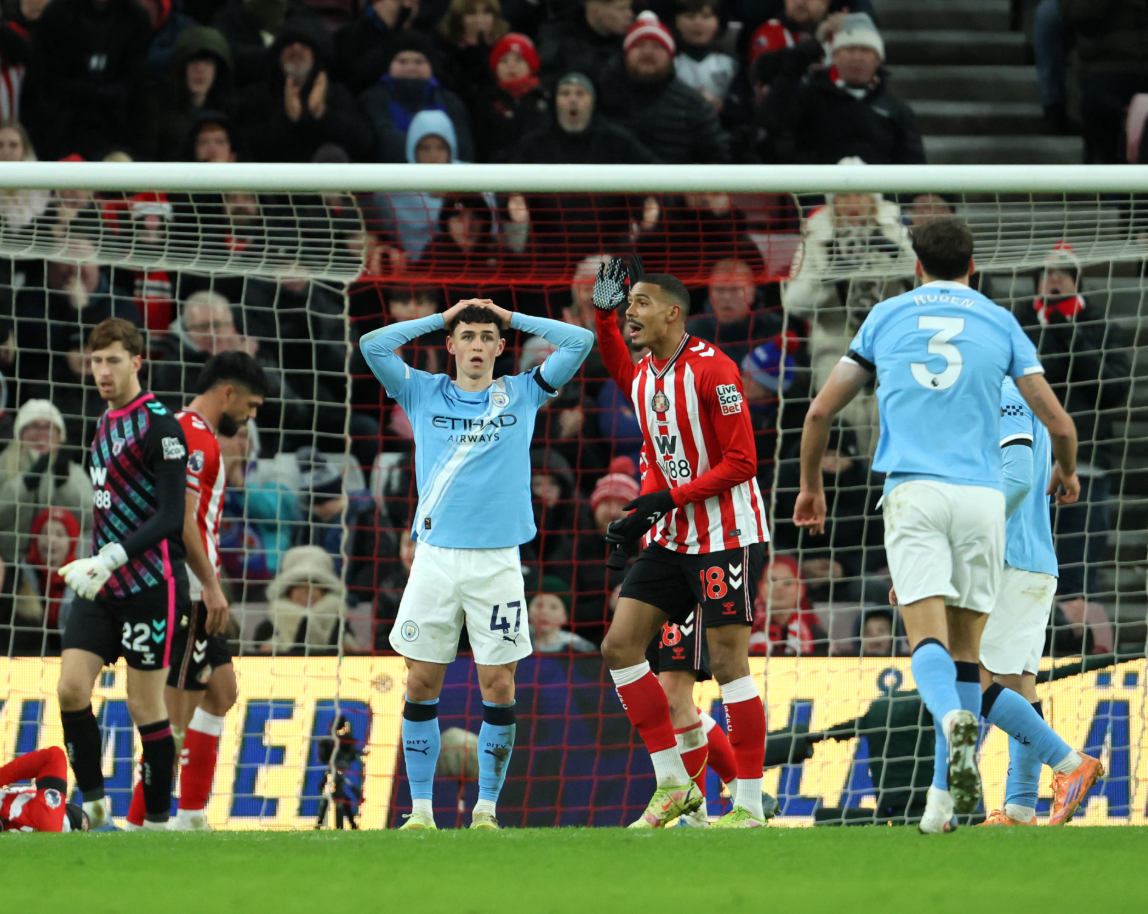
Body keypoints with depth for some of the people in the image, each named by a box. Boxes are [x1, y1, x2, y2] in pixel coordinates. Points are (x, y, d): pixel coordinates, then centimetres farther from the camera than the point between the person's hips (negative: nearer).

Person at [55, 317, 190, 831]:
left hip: (150, 587, -7)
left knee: (145, 706, -3)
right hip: (101, 584, 7)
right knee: (71, 688, -6)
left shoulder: (159, 426, -10)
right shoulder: (105, 424, 15)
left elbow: (170, 518, -16)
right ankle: (92, 801, 3)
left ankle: (157, 821, 6)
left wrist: (113, 557, -24)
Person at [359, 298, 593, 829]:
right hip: (435, 558, 0)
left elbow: (580, 342, 4)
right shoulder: (424, 394, 10)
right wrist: (439, 318, 7)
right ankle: (421, 809, 6)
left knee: (498, 686, -3)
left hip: (497, 562, 0)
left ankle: (486, 808, 7)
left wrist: (512, 318, 9)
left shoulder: (521, 395, 9)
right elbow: (372, 344, 0)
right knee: (421, 684, 0)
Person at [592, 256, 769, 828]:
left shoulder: (712, 370, -16)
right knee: (619, 646, 0)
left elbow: (741, 462, -17)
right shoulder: (642, 374, 7)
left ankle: (750, 806, -4)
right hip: (671, 538, 8)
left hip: (727, 534, -8)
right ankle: (673, 785, 5)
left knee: (727, 661, -9)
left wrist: (669, 497, -20)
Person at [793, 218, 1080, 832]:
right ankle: (948, 794, 5)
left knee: (929, 641, -11)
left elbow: (821, 411, 13)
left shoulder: (886, 317, 13)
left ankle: (954, 719, -44)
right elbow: (1058, 422, 7)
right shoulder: (999, 323, 11)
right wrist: (1066, 473, 29)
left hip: (912, 490, -1)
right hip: (981, 494, 1)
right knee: (964, 652, 10)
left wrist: (810, 484, 29)